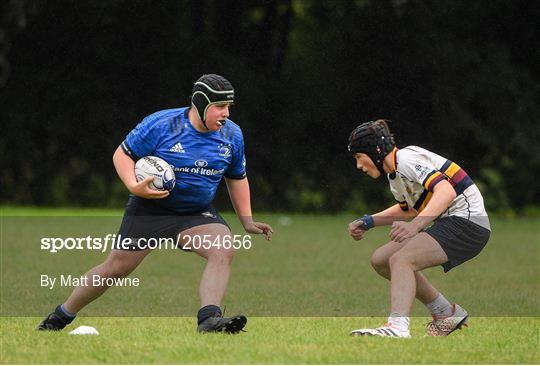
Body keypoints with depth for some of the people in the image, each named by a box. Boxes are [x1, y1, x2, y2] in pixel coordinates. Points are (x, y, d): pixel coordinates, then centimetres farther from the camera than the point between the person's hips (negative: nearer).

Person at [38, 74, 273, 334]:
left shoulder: (232, 135, -3)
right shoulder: (160, 125, -17)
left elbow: (237, 178, 14)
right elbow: (122, 154, -6)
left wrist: (247, 221, 10)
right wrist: (133, 185, -24)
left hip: (197, 213, 3)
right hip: (149, 209, -3)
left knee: (223, 251, -26)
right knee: (116, 268, 1)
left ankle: (209, 319, -35)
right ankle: (60, 317, 20)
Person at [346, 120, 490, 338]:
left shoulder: (406, 159, -15)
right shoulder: (394, 175, 14)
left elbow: (446, 192, -30)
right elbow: (408, 209, 34)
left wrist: (415, 225, -43)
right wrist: (369, 222, 22)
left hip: (466, 220, -10)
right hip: (448, 223, 10)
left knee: (400, 259, -27)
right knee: (381, 260, 11)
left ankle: (397, 327, -48)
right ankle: (446, 313, 18)